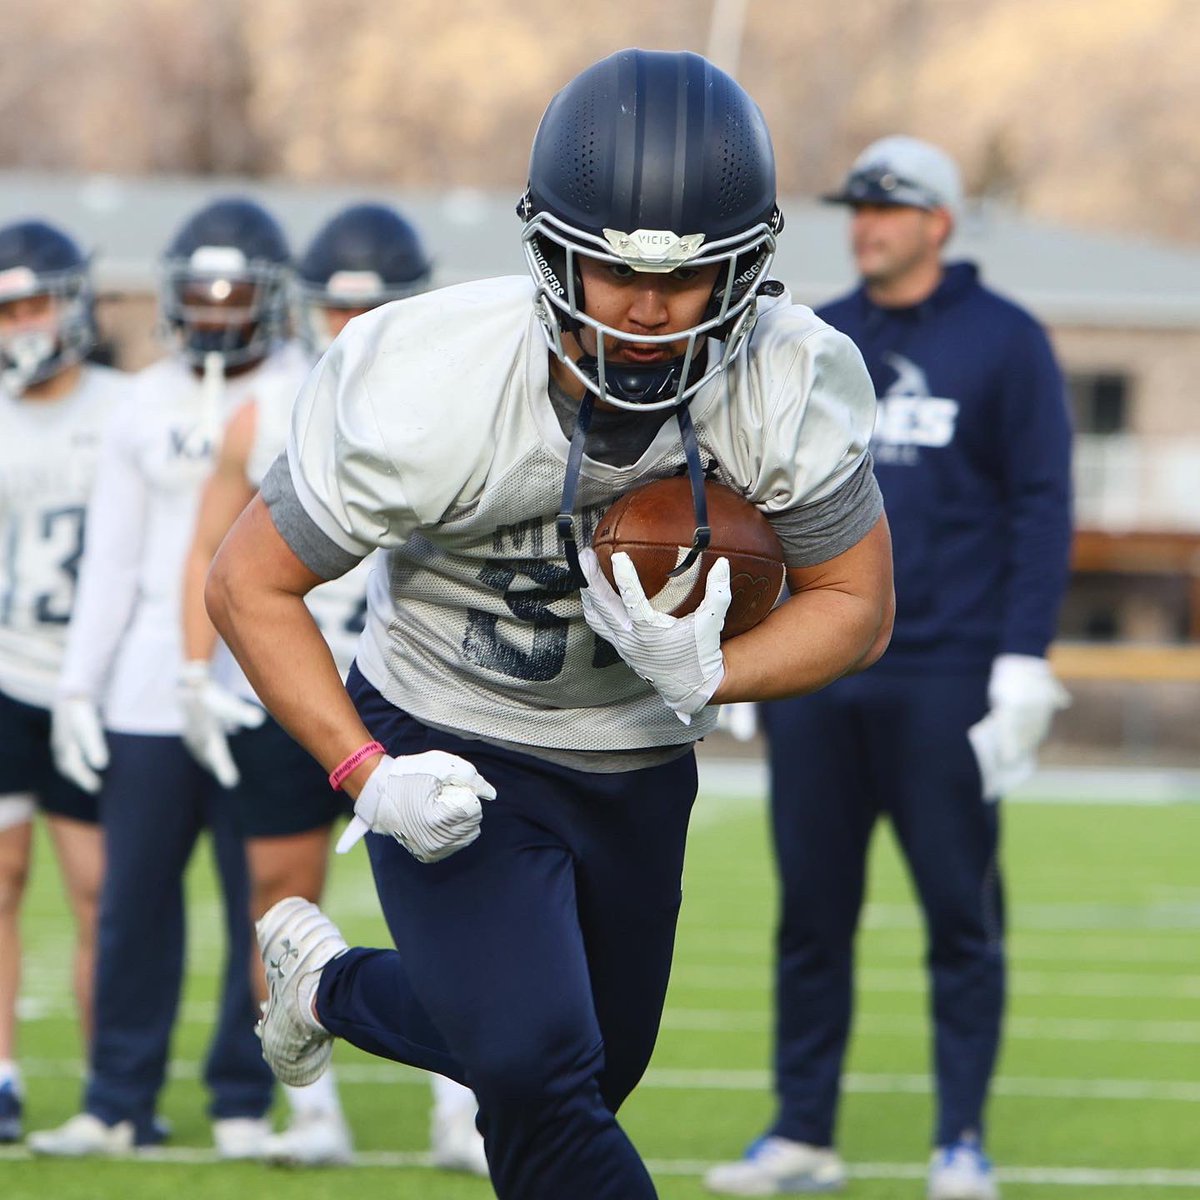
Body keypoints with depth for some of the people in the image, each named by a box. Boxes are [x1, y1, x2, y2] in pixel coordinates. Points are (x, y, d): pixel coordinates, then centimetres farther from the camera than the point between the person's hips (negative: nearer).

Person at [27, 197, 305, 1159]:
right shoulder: (149, 406, 12)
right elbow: (113, 560, 15)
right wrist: (79, 684, 10)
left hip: (264, 693, -4)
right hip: (150, 693, 4)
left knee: (262, 904, -1)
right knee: (134, 899, 4)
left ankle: (247, 1101, 7)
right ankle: (119, 1102, 10)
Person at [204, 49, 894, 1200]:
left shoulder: (791, 391, -22)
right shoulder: (426, 399, -30)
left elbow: (855, 603, -8)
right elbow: (248, 583, -17)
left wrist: (707, 674, -28)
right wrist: (367, 778, -27)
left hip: (638, 762, 5)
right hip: (453, 753, -5)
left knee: (594, 1068, 21)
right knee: (538, 1074, -22)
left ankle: (326, 982, 45)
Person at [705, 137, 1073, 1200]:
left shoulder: (1003, 343, -1)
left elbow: (1041, 506, -3)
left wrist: (1023, 662, -10)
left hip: (944, 677, -4)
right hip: (816, 677, 4)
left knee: (962, 913, -1)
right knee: (811, 912, 6)